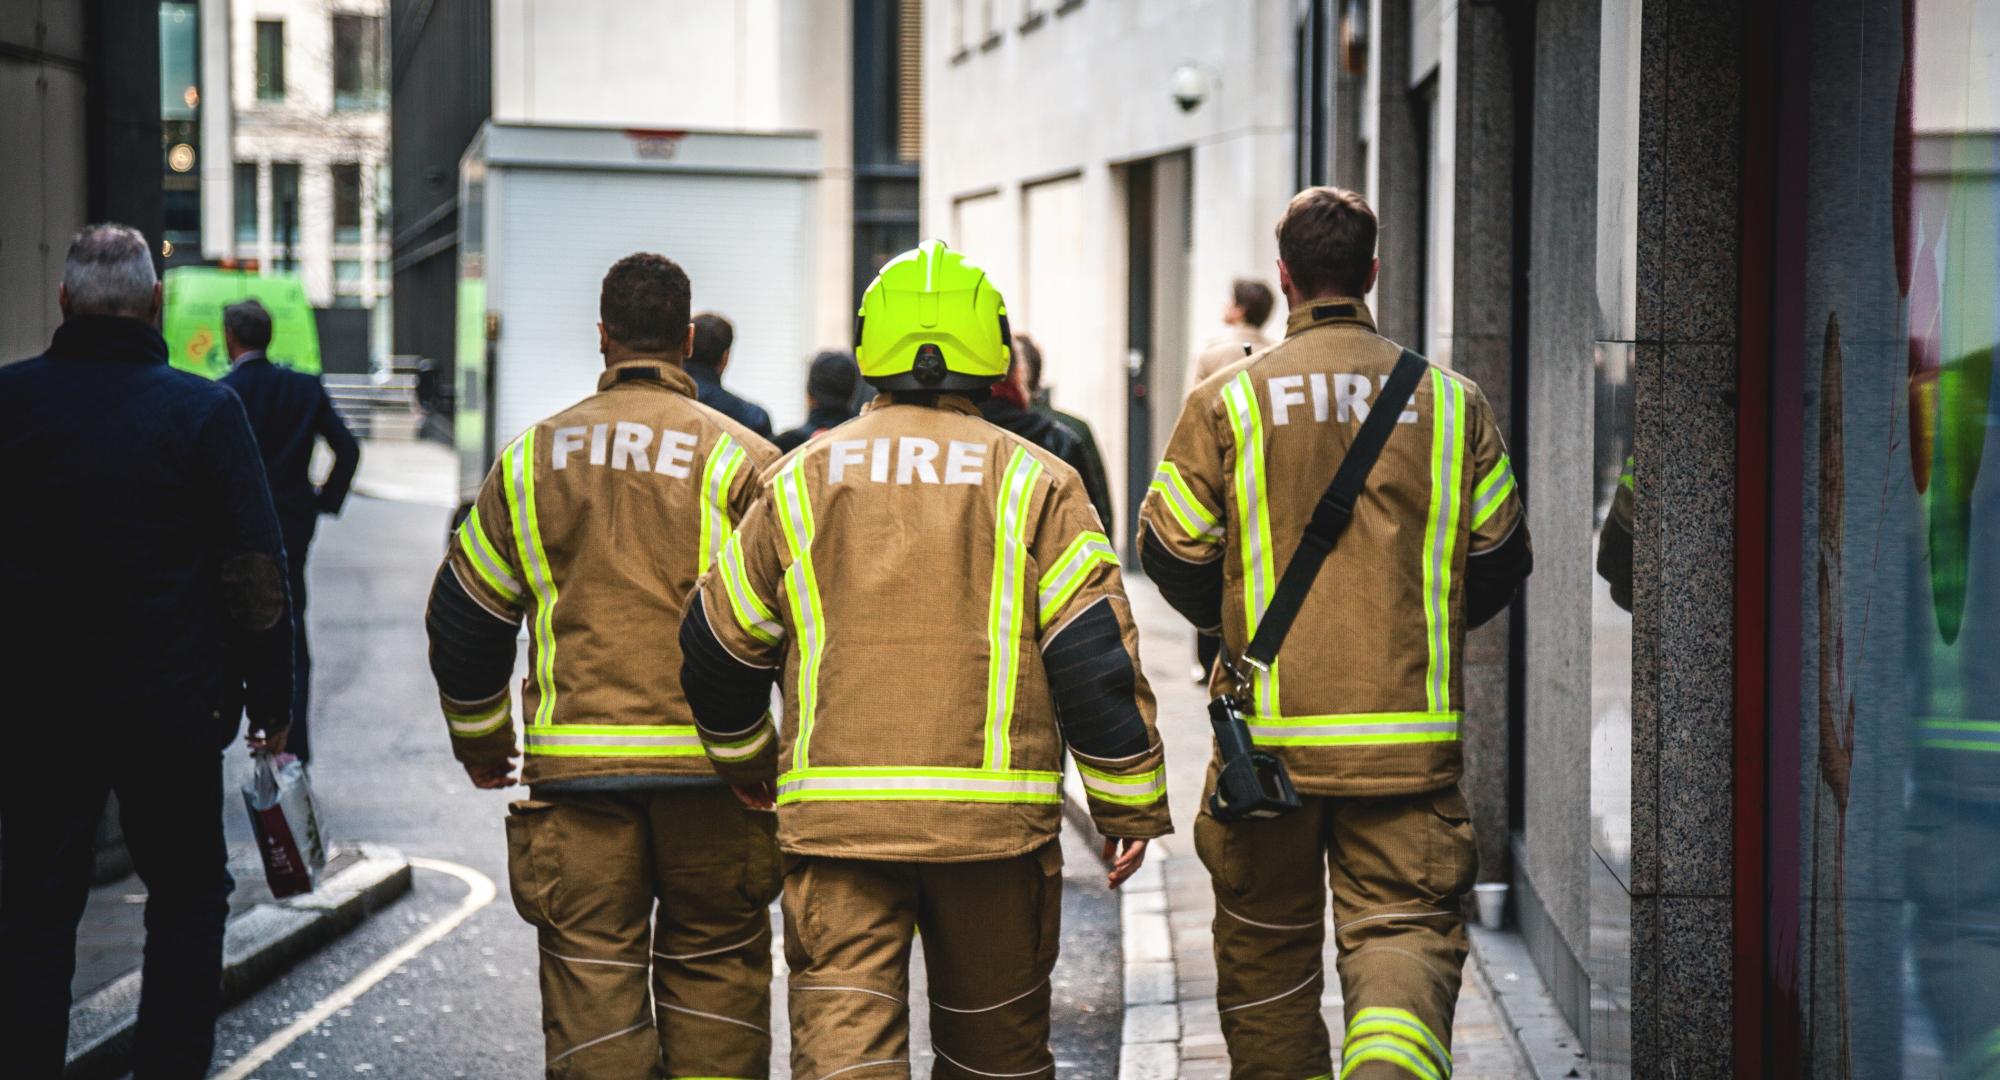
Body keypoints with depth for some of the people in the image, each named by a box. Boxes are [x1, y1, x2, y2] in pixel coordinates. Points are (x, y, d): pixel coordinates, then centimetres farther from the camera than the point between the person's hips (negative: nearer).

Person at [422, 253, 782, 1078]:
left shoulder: (532, 456, 7)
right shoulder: (737, 458, -2)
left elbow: (462, 614, 14)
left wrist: (481, 743, 27)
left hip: (574, 764, 2)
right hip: (709, 764, -1)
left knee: (591, 978, 5)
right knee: (713, 972, 10)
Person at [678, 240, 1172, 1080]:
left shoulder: (803, 479, 7)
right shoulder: (1034, 482, 2)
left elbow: (718, 647, 13)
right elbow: (1094, 652, -4)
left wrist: (747, 762, 31)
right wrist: (1132, 805, 4)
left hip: (834, 814, 0)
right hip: (996, 818, 0)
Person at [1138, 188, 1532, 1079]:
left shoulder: (1228, 399, -2)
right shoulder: (1448, 400, 4)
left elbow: (1169, 549, 0)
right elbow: (1499, 558, 8)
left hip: (1270, 728, 0)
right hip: (1408, 733, 1)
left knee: (1266, 940, 14)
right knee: (1405, 923, 0)